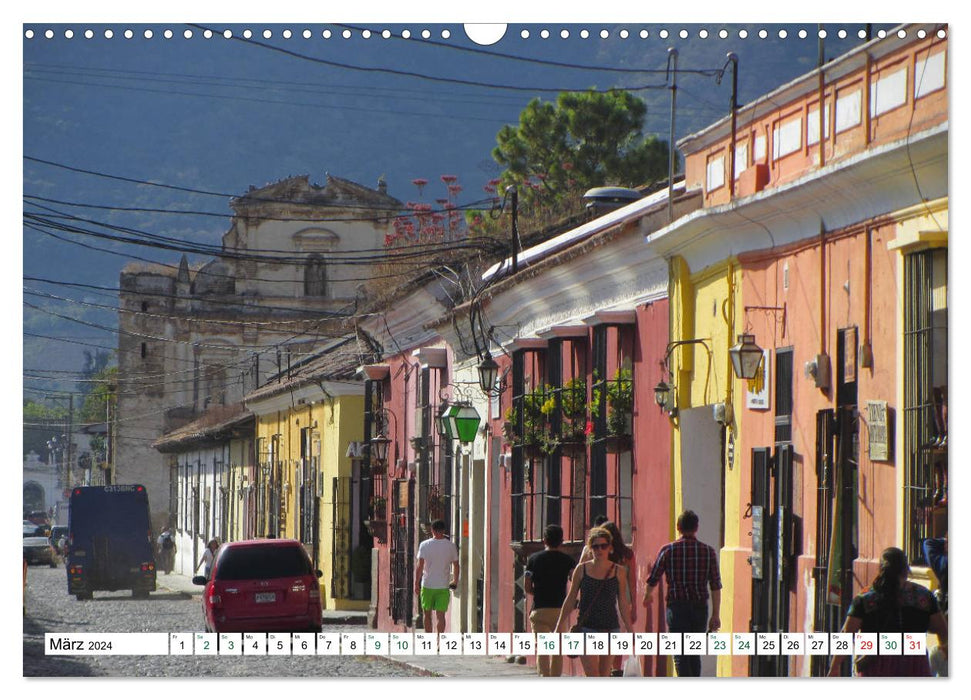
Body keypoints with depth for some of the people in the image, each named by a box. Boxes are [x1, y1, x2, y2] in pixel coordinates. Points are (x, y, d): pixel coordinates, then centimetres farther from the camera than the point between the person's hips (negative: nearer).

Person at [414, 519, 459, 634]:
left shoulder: (425, 545, -6)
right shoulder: (451, 546, 0)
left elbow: (420, 566, -10)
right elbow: (456, 565, 8)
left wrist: (416, 583, -5)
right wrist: (455, 581, 23)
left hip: (427, 585, -1)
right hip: (443, 586, 1)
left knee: (427, 614, 12)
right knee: (441, 615, 0)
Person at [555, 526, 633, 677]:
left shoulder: (619, 572, 3)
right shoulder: (581, 570, 1)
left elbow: (623, 603, 9)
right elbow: (570, 599, 9)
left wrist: (629, 630, 8)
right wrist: (560, 625, 8)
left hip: (610, 628, 2)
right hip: (587, 628, -2)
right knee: (592, 677, -12)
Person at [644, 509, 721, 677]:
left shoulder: (668, 550, -4)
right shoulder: (708, 551, 0)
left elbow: (653, 579, 4)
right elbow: (716, 586, -2)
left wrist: (647, 596, 26)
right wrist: (715, 615, 2)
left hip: (676, 606, -2)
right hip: (700, 607, 2)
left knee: (681, 655, -3)